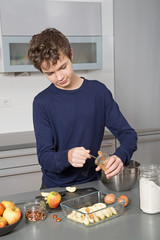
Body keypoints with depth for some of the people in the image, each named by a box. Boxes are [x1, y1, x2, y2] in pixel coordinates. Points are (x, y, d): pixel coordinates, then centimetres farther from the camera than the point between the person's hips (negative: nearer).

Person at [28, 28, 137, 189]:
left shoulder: (98, 91, 0)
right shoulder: (42, 102, -5)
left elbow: (128, 134, 2)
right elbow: (44, 158, -8)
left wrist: (120, 157, -19)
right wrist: (67, 157, -29)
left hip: (91, 182, 2)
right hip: (55, 187, -1)